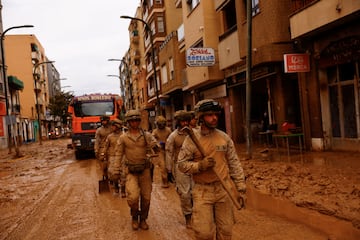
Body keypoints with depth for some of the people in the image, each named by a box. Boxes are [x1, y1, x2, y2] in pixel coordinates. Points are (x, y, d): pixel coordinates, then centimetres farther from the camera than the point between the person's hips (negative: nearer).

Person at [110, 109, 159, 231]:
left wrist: (154, 146, -36)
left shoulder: (146, 135, -1)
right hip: (130, 171, -1)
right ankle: (134, 217, 14)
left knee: (146, 197, 8)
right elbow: (118, 154, 4)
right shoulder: (123, 137, -1)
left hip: (144, 169, 2)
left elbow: (154, 146, -12)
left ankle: (143, 219, 30)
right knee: (133, 196, -15)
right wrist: (116, 170, 2)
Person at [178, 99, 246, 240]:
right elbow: (181, 164, -3)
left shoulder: (224, 137, 2)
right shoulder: (191, 139, -6)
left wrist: (241, 188, 3)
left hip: (223, 189, 3)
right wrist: (200, 166, -19)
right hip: (202, 191, -3)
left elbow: (234, 164, 6)